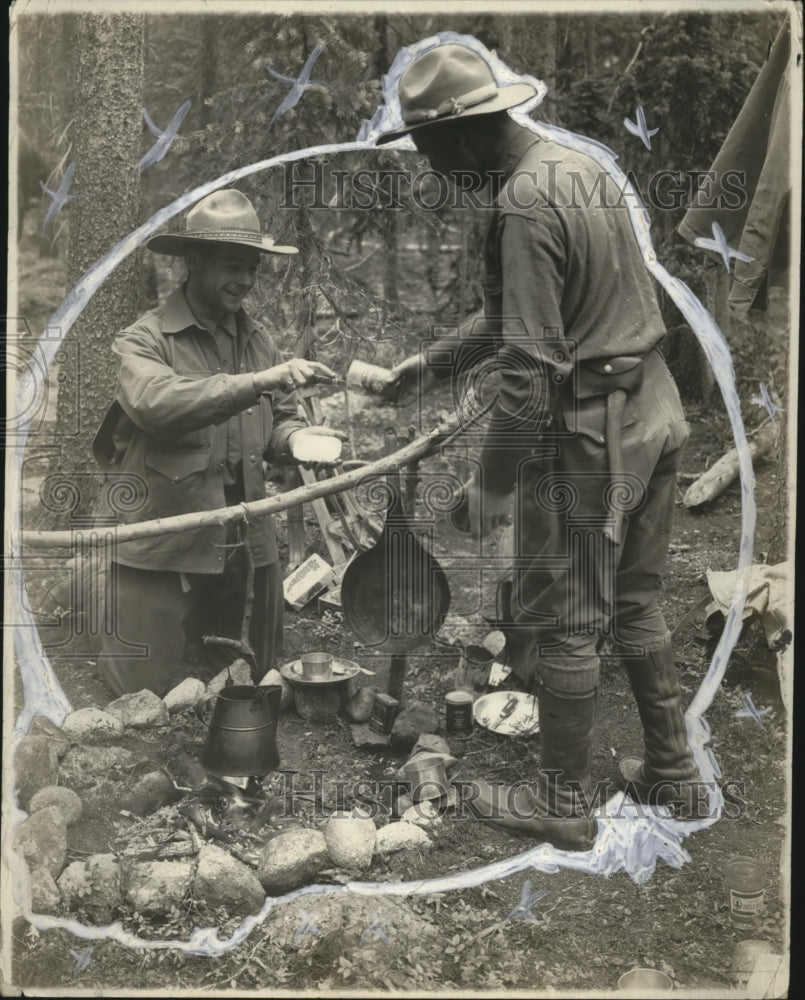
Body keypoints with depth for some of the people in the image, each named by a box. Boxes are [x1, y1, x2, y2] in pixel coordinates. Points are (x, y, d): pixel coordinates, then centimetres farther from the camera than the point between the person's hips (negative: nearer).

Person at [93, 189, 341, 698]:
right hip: (162, 547, -5)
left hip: (244, 547, 5)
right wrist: (259, 382, -37)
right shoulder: (144, 340, -8)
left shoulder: (260, 341, 11)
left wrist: (293, 437, -8)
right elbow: (157, 403, -29)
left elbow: (279, 419, 18)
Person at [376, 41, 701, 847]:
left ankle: (562, 805, 21)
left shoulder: (524, 204, -20)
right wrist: (434, 361, 21)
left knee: (561, 622, 5)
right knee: (633, 601, 21)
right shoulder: (576, 165, 10)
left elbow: (531, 363, -23)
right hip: (652, 411, 9)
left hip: (588, 433, -9)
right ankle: (670, 769, 34)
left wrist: (491, 478, -14)